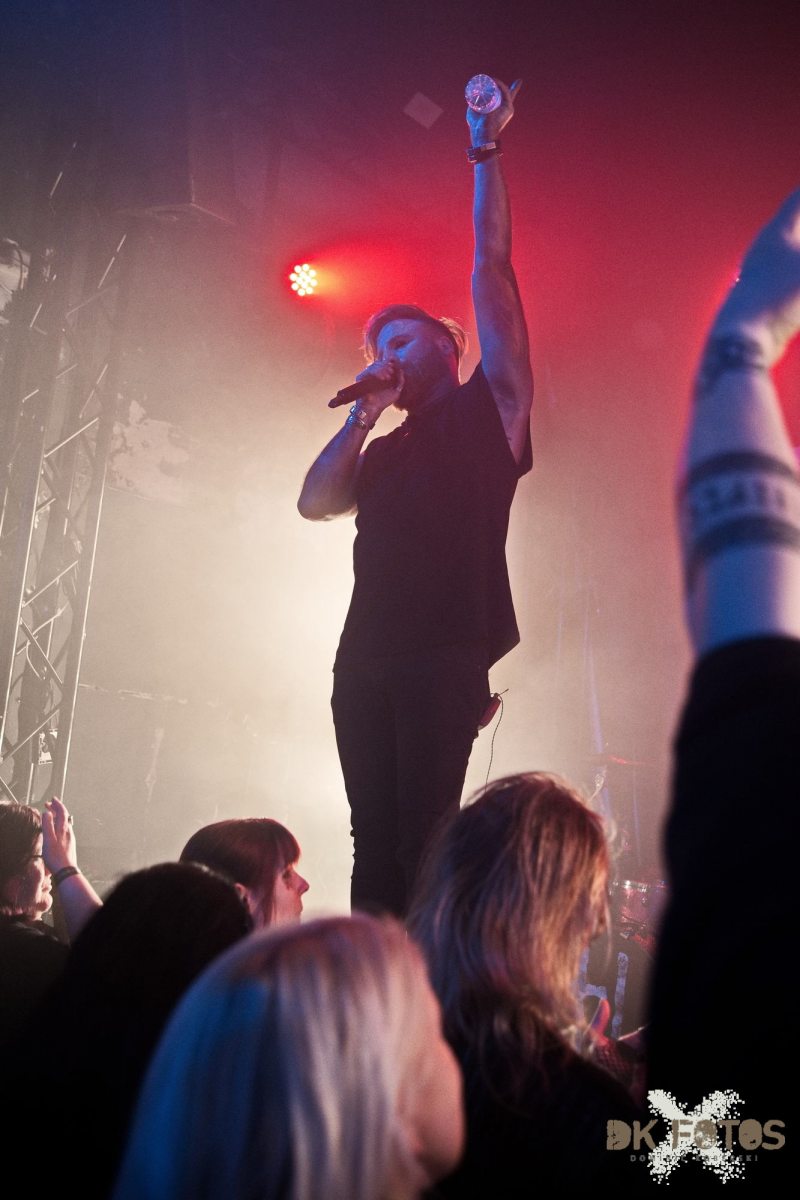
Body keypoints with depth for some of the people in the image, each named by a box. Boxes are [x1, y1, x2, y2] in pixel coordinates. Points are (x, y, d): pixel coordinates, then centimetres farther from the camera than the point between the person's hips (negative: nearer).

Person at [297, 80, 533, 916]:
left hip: (447, 650, -5)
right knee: (374, 842, 2)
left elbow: (491, 267, 8)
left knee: (426, 836, -11)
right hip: (364, 655, 6)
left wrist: (485, 153, 9)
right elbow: (315, 503, 10)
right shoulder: (385, 453, 27)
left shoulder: (488, 405, 12)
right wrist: (364, 412, 9)